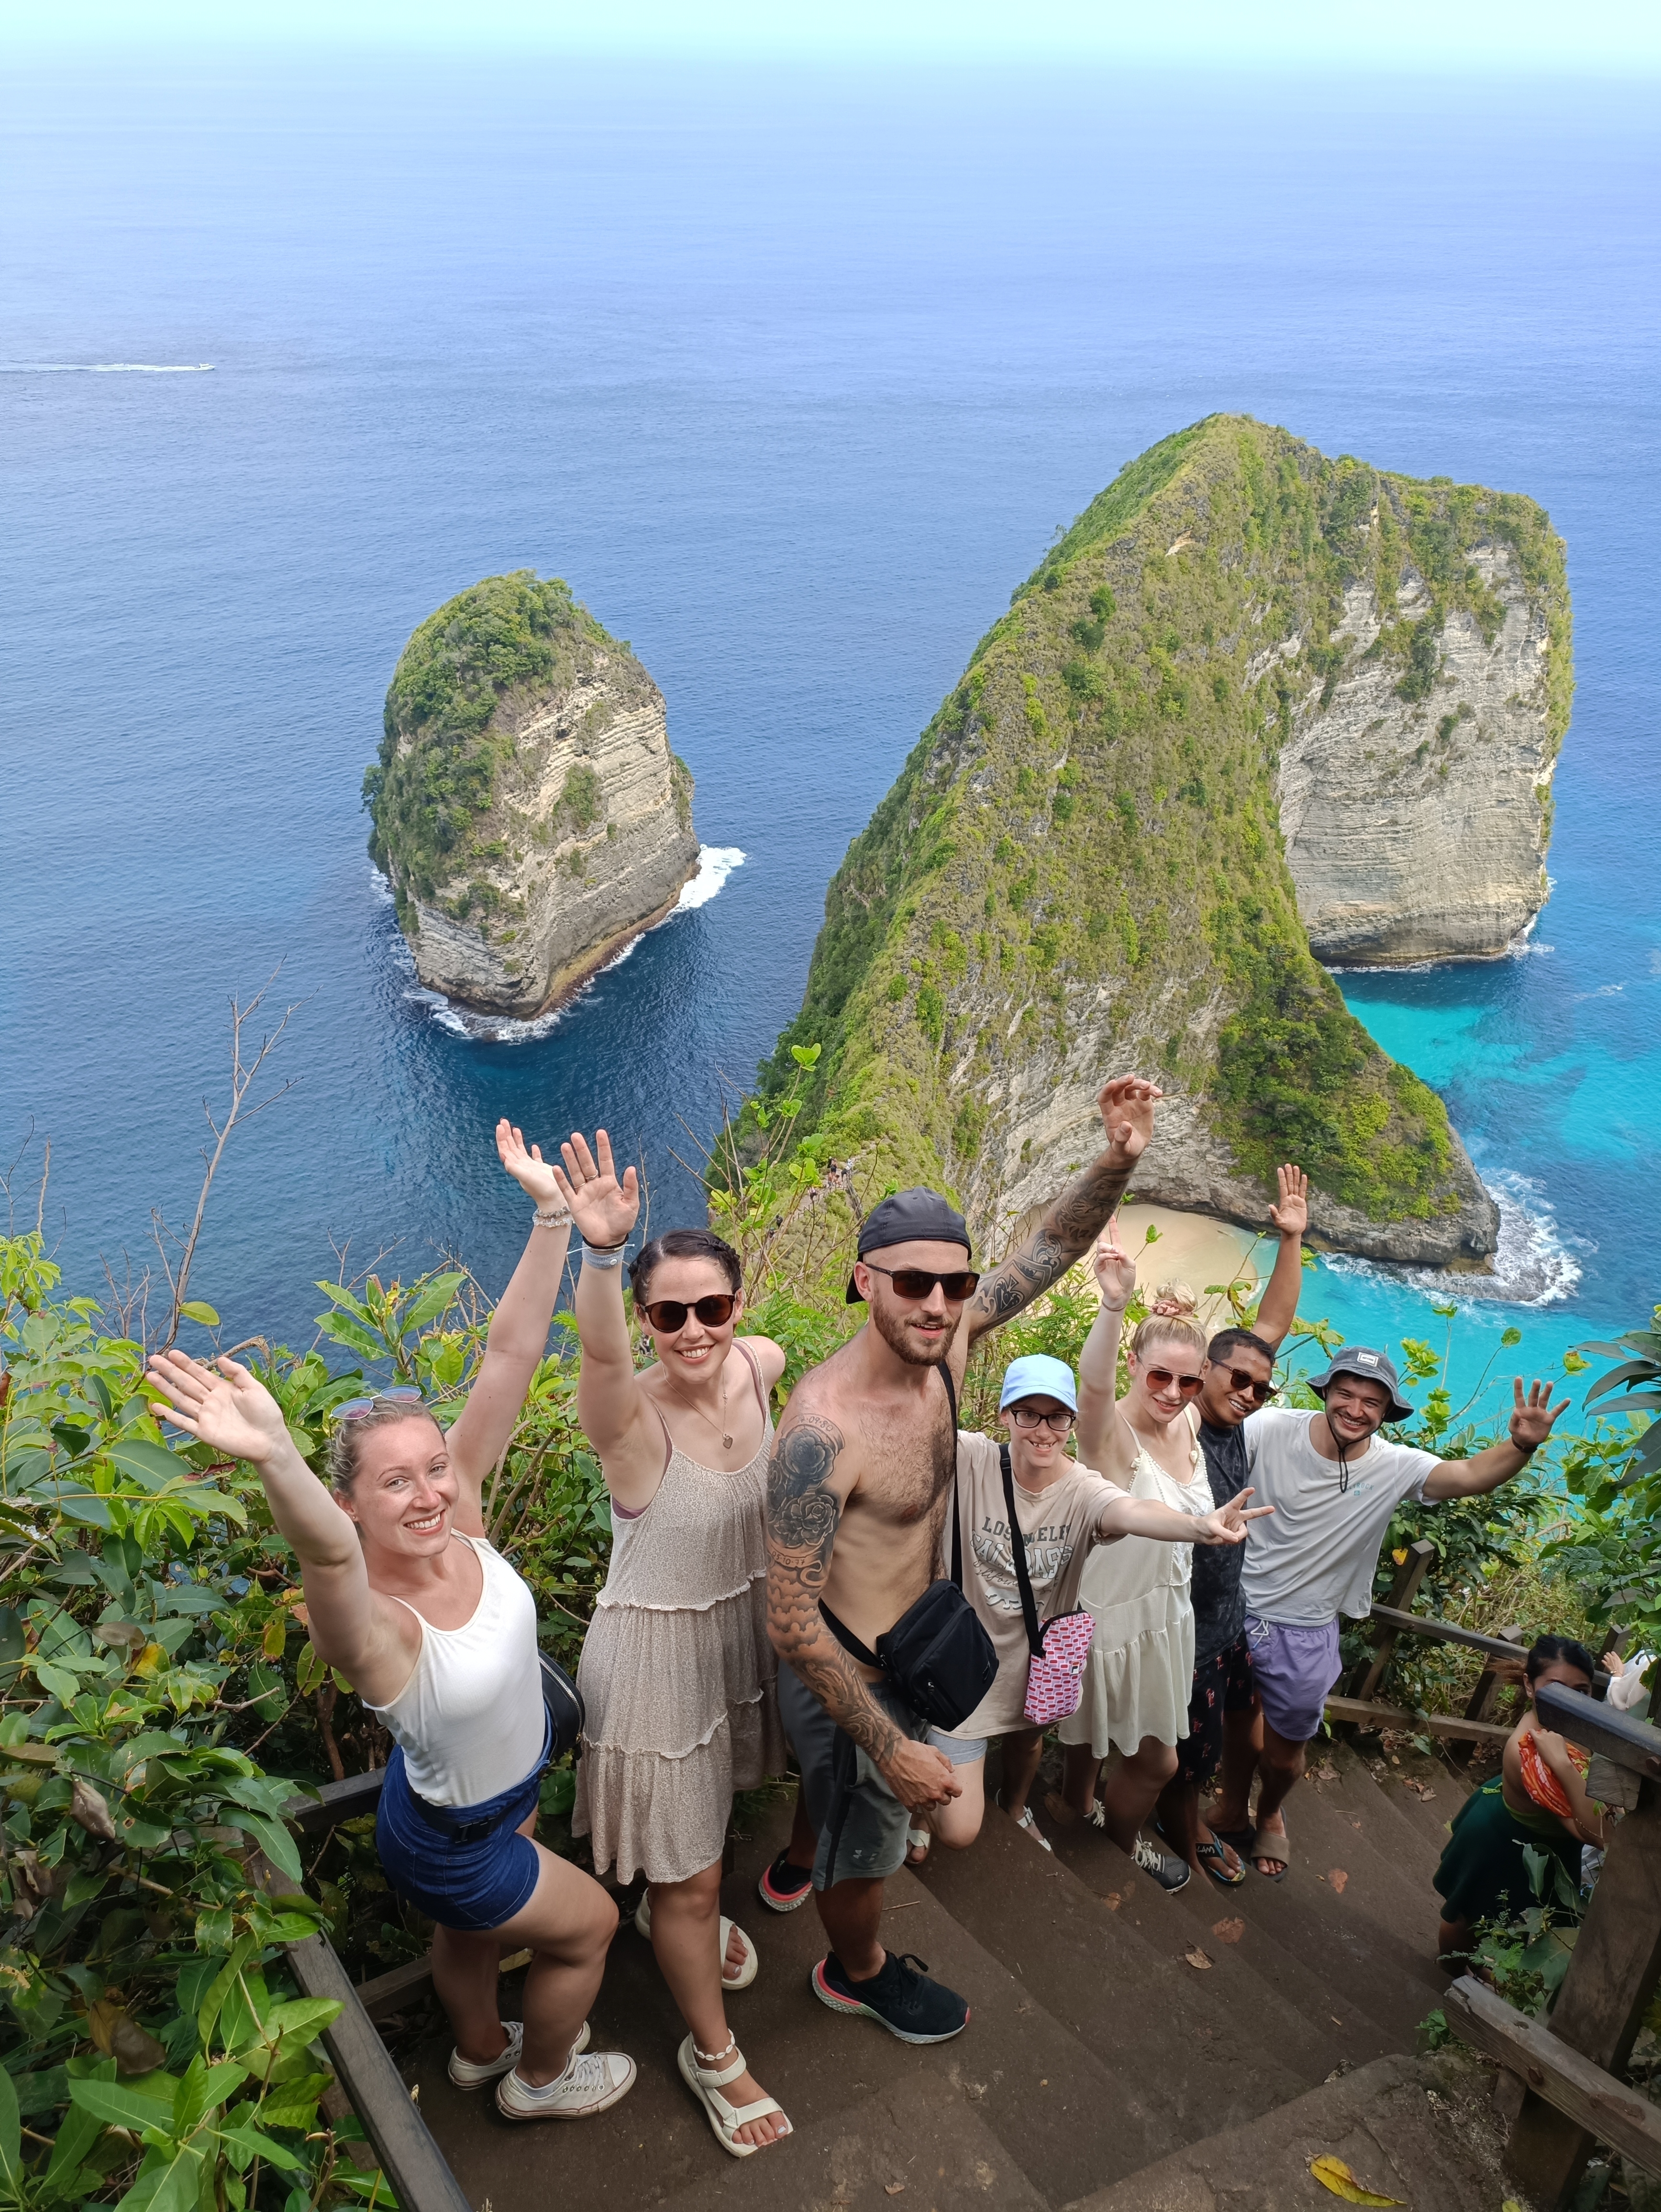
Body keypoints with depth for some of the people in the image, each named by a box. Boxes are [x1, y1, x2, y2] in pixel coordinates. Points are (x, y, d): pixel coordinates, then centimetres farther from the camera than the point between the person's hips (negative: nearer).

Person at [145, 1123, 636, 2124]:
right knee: (588, 1923, 16)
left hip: (506, 1793, 6)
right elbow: (325, 1552, -64)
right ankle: (541, 2078, 46)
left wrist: (552, 1217, -37)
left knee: (472, 1932, 33)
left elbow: (511, 1357, -30)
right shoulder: (369, 1623, -39)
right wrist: (275, 1457, -84)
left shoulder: (460, 1509, -23)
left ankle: (481, 2050, 63)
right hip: (451, 1842, -6)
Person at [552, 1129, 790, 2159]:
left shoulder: (763, 1366, -15)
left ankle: (687, 1912, 63)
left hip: (744, 1621, 6)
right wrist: (600, 1252, -73)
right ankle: (713, 2053, 34)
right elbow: (601, 1354, -57)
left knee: (715, 1801, 32)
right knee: (687, 1874, 10)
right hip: (656, 1646, -6)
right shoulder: (633, 1413, -32)